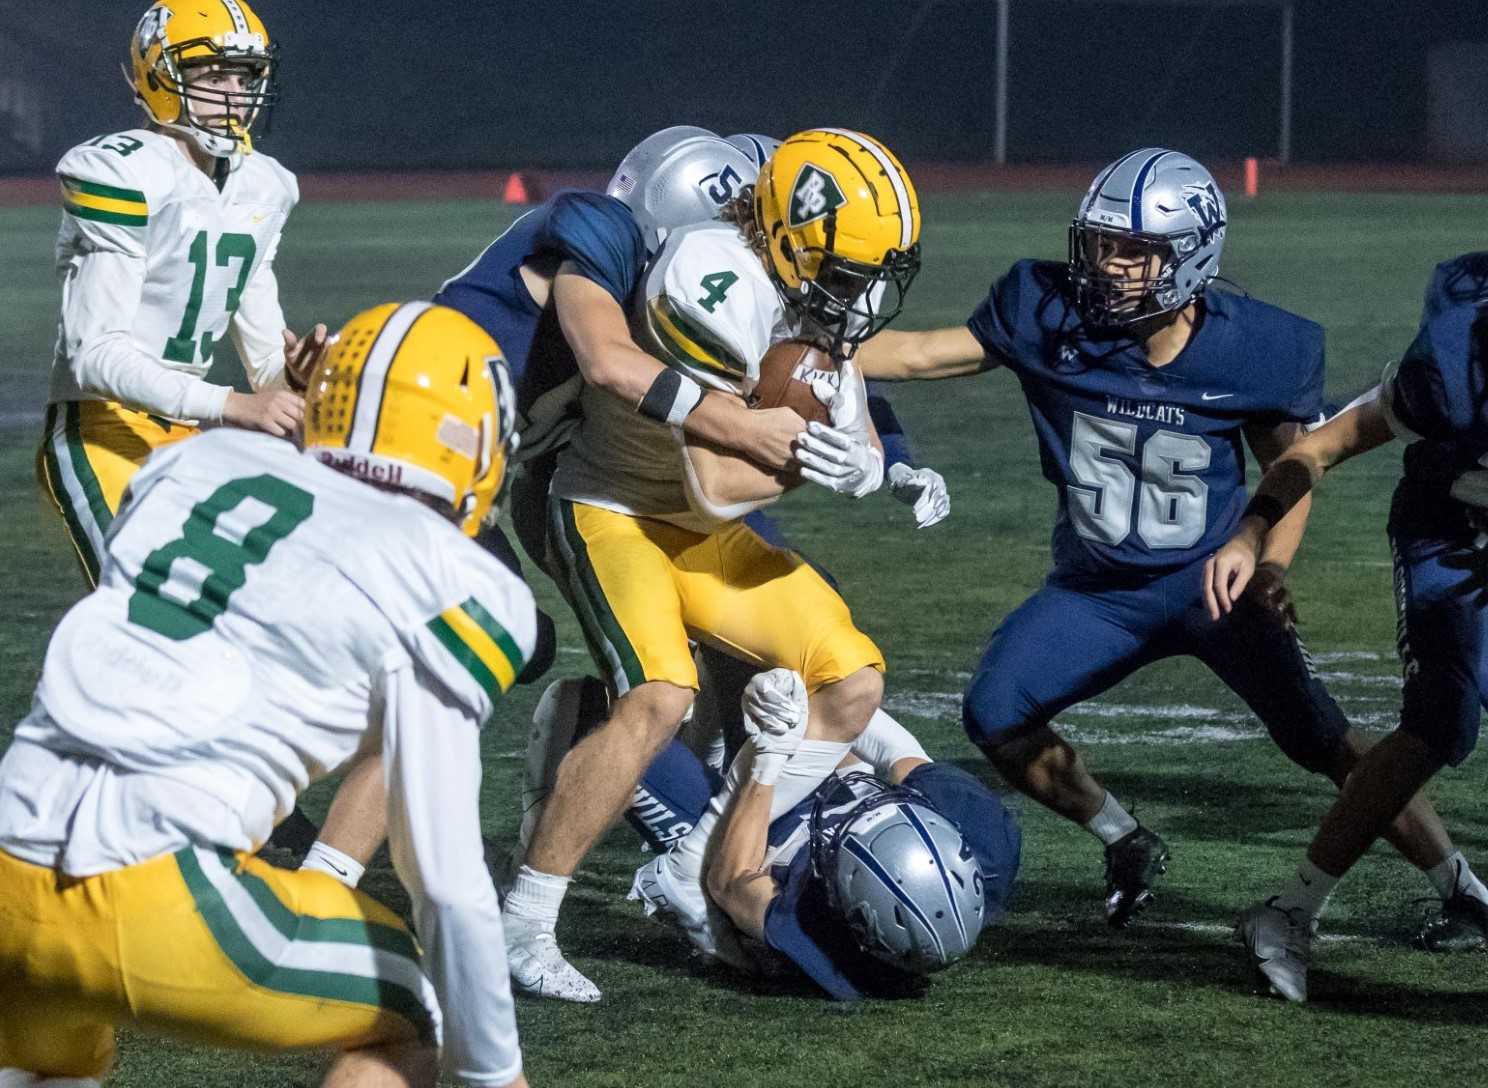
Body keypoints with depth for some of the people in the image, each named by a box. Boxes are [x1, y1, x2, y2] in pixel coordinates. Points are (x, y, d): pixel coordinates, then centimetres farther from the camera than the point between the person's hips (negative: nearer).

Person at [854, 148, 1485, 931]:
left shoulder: (1257, 350, -16)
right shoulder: (1050, 316, -15)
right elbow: (922, 354, -7)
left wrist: (1269, 567, -15)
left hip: (1215, 581, -2)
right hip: (1098, 590, 3)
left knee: (1317, 736, -12)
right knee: (995, 716, -11)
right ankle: (1126, 848, 14)